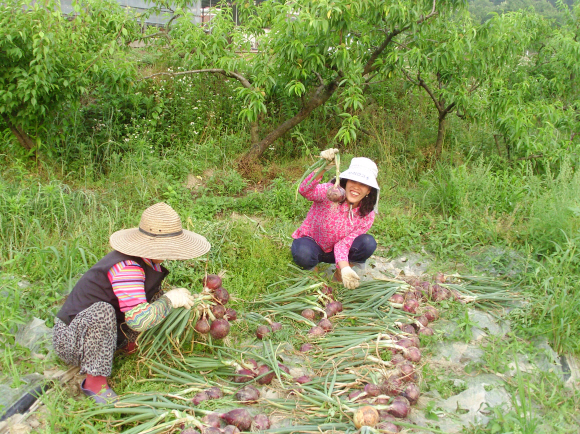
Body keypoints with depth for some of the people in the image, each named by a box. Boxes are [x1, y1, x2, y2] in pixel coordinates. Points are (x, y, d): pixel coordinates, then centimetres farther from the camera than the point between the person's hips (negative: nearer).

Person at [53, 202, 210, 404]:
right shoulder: (126, 268, -32)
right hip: (69, 340, -8)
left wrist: (187, 301, -4)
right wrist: (170, 299, -23)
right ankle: (95, 380, -25)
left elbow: (154, 295, 13)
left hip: (99, 333, 8)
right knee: (102, 311, -41)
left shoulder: (148, 263, -2)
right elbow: (139, 320, -38)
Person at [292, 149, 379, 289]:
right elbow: (305, 190, -45)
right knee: (303, 254, -39)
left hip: (335, 251, 3)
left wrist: (345, 268, -37)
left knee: (368, 243, -24)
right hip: (312, 243, -3)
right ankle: (311, 269, -1)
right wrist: (322, 168, -62)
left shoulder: (367, 216, -13)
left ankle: (340, 272, 2)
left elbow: (344, 243, -18)